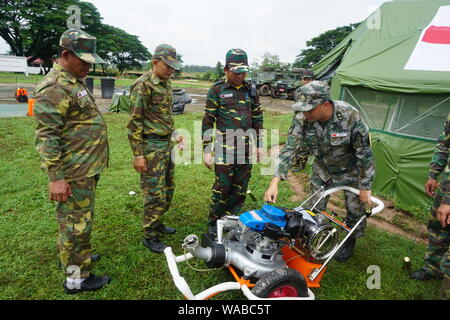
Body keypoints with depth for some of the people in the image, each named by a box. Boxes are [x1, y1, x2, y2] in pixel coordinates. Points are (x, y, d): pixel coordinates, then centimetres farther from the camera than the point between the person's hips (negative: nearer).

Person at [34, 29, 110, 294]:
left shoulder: (76, 81, 15)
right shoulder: (54, 88, -18)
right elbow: (47, 137, -21)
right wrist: (56, 177, -21)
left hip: (88, 168, 10)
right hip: (74, 173, -10)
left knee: (80, 219, 23)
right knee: (76, 223, 2)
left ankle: (79, 256, 41)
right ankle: (77, 278, 18)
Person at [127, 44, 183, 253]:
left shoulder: (166, 83, 12)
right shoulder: (143, 85, -14)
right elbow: (135, 122, -16)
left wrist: (174, 133, 18)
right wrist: (138, 155, -18)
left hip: (166, 143, 9)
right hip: (151, 145, -9)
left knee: (168, 189, 16)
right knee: (155, 193, -3)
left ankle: (157, 224, 34)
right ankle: (150, 236, 14)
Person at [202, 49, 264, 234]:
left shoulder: (251, 90, 10)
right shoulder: (217, 90, -2)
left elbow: (258, 118, 16)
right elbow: (208, 121, -3)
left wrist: (260, 145, 13)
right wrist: (206, 150, -7)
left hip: (246, 148, 4)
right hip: (224, 148, -4)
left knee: (240, 190, 10)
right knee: (222, 188, -1)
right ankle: (213, 225, 17)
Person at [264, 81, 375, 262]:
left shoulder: (349, 116, -33)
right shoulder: (302, 119, -25)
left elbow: (364, 153, -23)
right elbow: (290, 149, -24)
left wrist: (365, 186, -16)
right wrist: (275, 182, -32)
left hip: (350, 170, -2)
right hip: (322, 168, 3)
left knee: (356, 207, 9)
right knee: (315, 208, 7)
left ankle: (351, 241, 37)